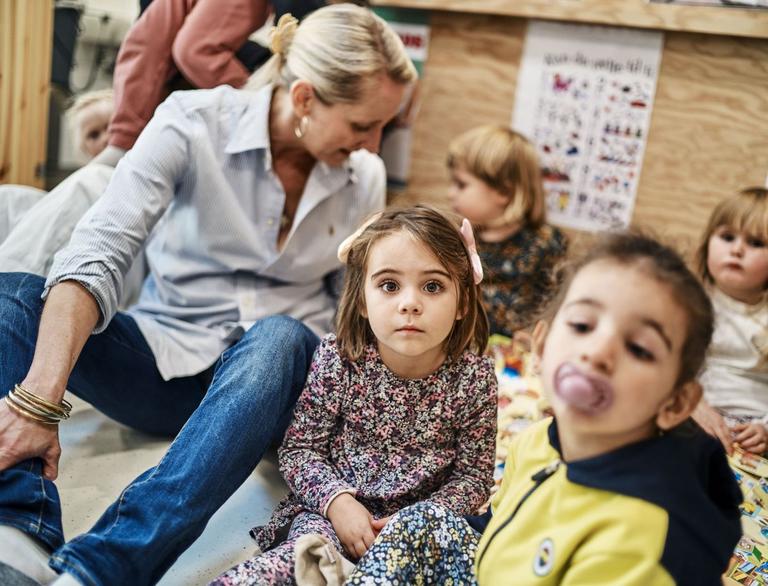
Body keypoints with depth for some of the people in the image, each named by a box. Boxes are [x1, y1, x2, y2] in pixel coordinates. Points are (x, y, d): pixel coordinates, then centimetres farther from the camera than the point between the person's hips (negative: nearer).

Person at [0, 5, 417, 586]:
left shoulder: (363, 176, 2)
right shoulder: (193, 123, -11)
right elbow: (97, 257, -23)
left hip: (269, 375, 1)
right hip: (163, 360, 0)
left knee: (280, 338, -35)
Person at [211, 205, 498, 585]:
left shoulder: (474, 377, -10)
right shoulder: (338, 359, -10)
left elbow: (473, 474, -2)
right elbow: (300, 447, -3)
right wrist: (338, 501, -19)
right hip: (333, 509, -1)